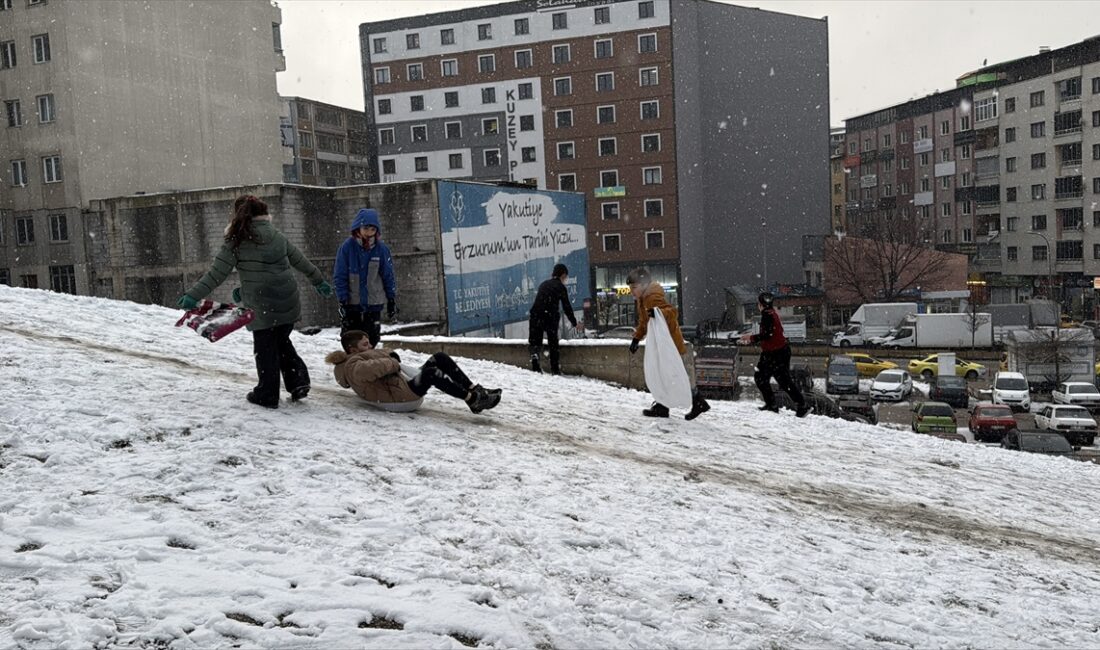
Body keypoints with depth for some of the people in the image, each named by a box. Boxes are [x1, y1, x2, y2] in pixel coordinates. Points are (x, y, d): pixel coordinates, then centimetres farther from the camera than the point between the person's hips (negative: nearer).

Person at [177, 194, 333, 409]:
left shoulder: (237, 241, -7)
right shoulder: (277, 236, 9)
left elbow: (216, 273, -9)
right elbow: (300, 261, 18)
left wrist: (193, 296, -5)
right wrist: (319, 281, 30)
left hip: (261, 308, -5)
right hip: (288, 303, 5)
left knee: (265, 350, 8)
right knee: (282, 342, 23)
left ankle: (267, 395, 19)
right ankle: (298, 381, 12)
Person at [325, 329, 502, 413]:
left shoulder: (362, 357, 29)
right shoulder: (353, 365, -4)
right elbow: (371, 369, -27)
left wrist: (392, 358, 7)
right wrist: (393, 364, -12)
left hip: (406, 386, 11)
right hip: (398, 397, -11)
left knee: (439, 358, -2)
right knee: (431, 373, -35)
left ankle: (475, 390, -13)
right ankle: (472, 399, -32)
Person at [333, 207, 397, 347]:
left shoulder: (382, 249, -4)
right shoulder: (347, 247, -8)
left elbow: (388, 276, 4)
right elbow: (340, 276, -5)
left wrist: (392, 300, 4)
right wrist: (343, 300, -10)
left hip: (374, 305, 1)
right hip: (351, 304, -1)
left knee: (371, 341, 5)